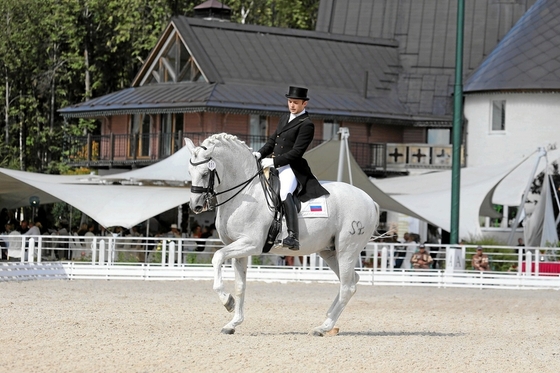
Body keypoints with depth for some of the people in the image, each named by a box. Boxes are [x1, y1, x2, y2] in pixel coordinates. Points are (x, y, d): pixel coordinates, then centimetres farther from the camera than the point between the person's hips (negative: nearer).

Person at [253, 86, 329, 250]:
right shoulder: (284, 119, 19)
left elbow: (296, 152, -15)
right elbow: (272, 140, 22)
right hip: (275, 166, 10)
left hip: (291, 168, -10)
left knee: (285, 194, -33)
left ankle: (293, 237, -43)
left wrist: (274, 161, -19)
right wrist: (260, 153, 3)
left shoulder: (306, 124, -8)